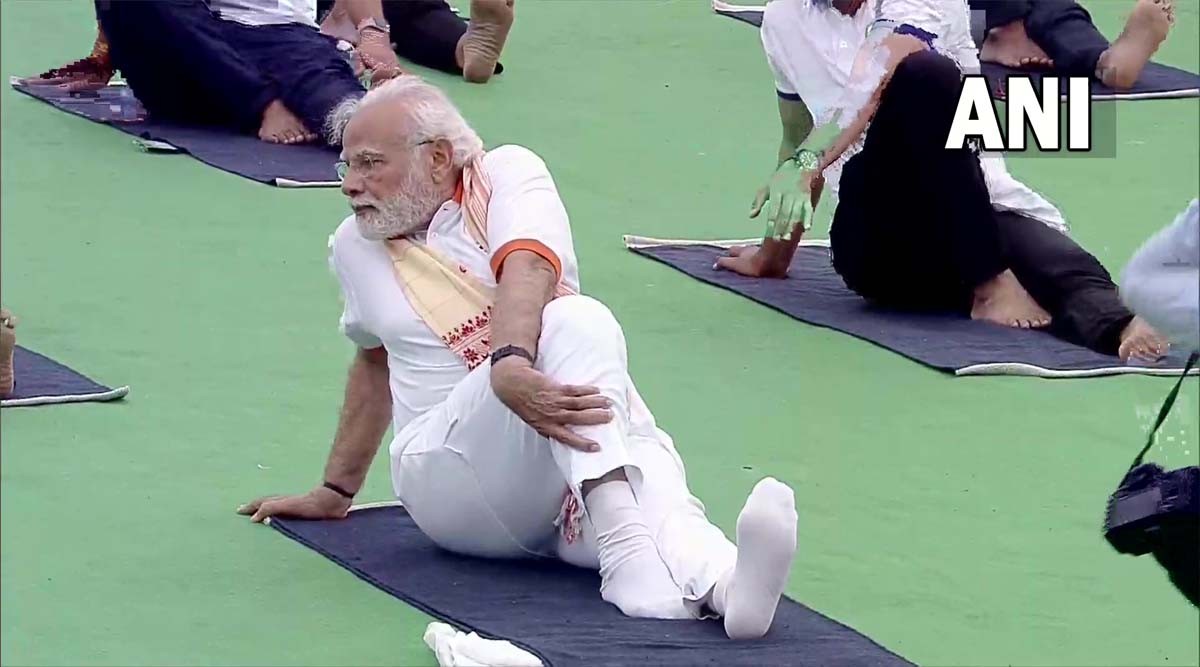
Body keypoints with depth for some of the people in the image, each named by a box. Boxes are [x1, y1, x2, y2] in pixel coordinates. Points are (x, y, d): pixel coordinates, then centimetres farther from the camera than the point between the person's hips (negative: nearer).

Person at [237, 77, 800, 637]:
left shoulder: (507, 173, 6)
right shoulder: (355, 246, 17)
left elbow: (527, 270, -16)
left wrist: (511, 361, -37)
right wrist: (335, 492, 42)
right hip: (454, 479, -1)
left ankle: (726, 581, -73)